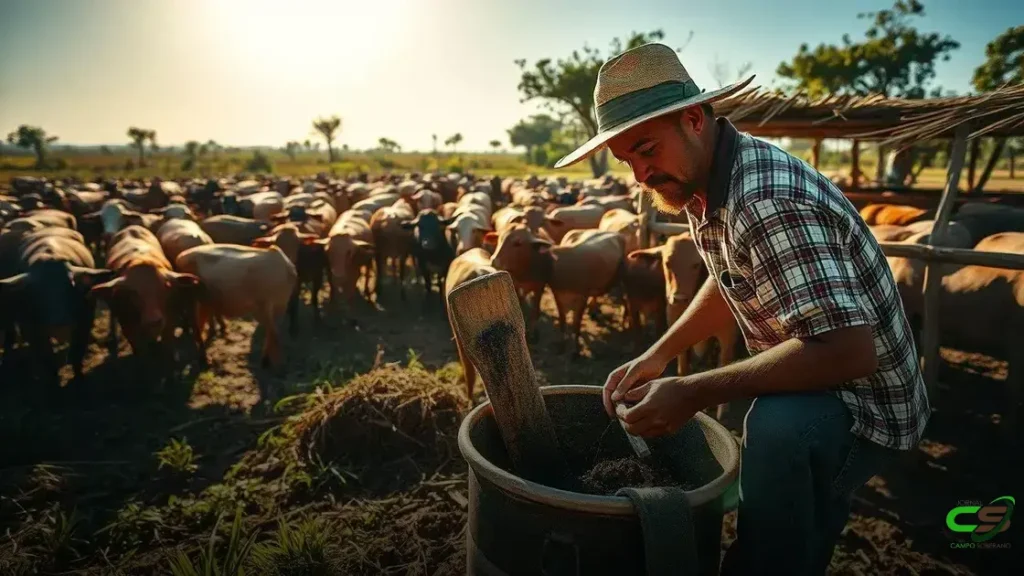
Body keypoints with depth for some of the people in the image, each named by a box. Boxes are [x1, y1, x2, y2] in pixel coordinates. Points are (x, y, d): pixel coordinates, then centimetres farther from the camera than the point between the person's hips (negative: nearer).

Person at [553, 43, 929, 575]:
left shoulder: (768, 204, -32)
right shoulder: (703, 183, -2)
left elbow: (847, 348, -37)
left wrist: (693, 393, -33)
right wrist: (657, 356, -1)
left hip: (863, 400, -9)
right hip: (807, 387, 9)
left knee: (779, 426, -37)